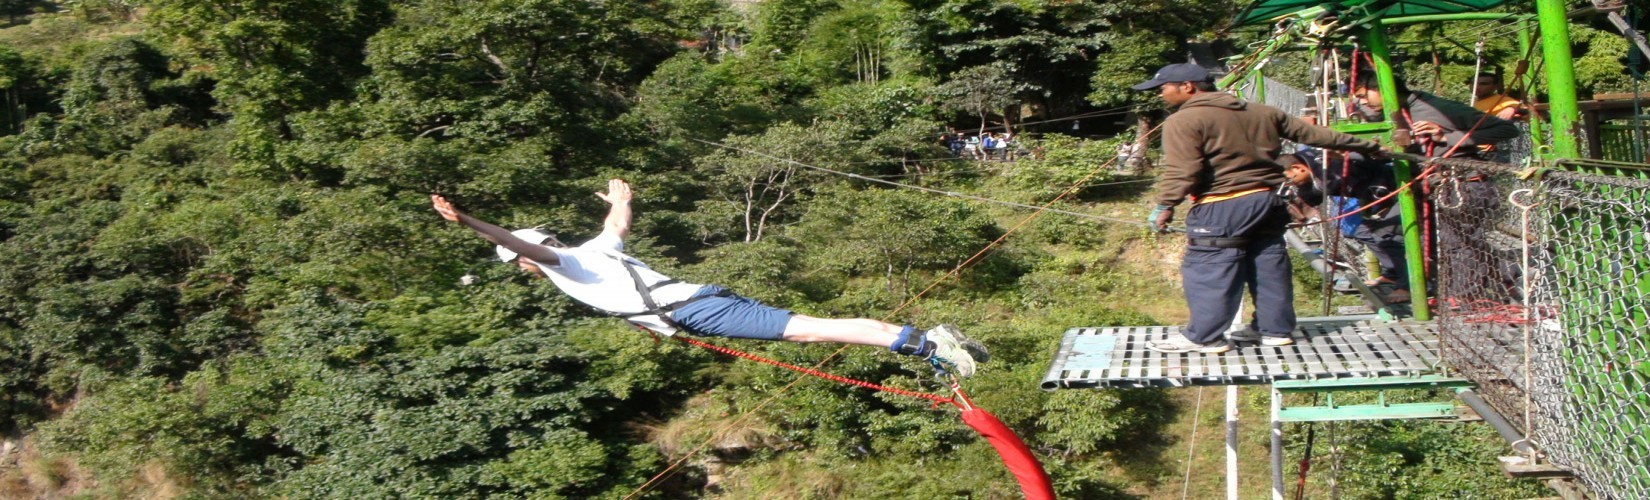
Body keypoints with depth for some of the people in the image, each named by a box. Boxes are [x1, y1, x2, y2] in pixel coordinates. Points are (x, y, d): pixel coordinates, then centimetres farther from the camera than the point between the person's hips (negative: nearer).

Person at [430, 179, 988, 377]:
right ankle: (925, 338, -12)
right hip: (699, 295, 8)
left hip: (689, 312, -8)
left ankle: (920, 342, -26)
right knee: (802, 325, -2)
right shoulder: (594, 249, 28)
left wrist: (466, 221, -17)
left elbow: (524, 242, -11)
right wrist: (621, 201, 68)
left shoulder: (563, 264, 8)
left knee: (801, 329, -17)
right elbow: (620, 223, 47)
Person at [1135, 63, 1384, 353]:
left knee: (1208, 270, -3)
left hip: (1222, 207, -8)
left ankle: (1203, 337, -1)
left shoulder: (1183, 121, -7)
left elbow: (1182, 171, -19)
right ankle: (1275, 329, 22)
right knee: (1269, 266, 14)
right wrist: (1366, 147, 26)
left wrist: (1165, 206, -12)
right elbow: (1310, 133, 19)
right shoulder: (1261, 112, 15)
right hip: (1269, 199, 8)